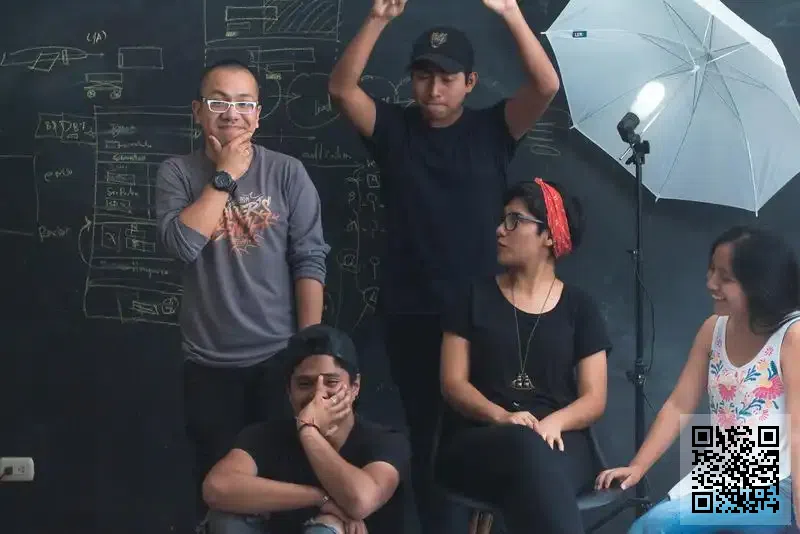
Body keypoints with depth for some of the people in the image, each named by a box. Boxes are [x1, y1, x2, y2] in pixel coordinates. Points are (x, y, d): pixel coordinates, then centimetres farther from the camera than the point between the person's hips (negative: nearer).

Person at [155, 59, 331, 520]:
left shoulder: (288, 172, -3)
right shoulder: (177, 174, -1)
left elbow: (310, 260, -5)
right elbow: (182, 244, -17)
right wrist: (225, 175, -15)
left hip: (280, 356, -1)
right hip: (209, 363, 1)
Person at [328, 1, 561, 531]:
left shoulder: (492, 130, 1)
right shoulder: (393, 128, 4)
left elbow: (547, 87, -13)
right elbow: (341, 88, -10)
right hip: (410, 315, 1)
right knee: (426, 432, 10)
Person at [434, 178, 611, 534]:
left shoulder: (579, 307, 12)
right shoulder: (475, 298, 12)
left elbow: (594, 399, 6)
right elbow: (453, 383, 3)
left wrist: (554, 422, -18)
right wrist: (503, 417, -18)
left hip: (557, 444, 1)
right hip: (477, 442, 0)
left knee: (537, 452, -39)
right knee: (525, 445, -39)